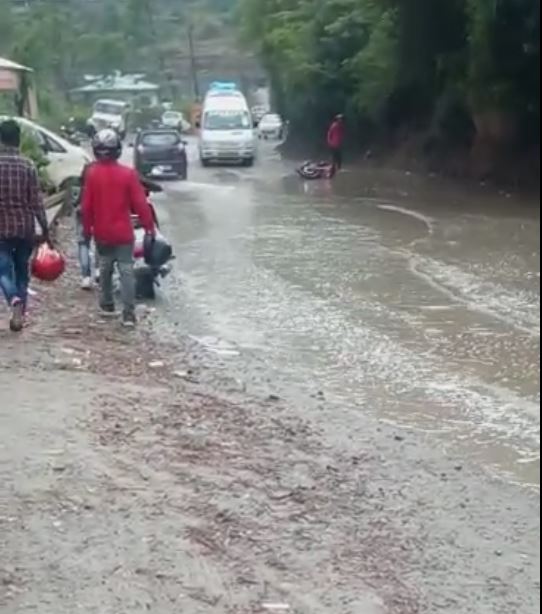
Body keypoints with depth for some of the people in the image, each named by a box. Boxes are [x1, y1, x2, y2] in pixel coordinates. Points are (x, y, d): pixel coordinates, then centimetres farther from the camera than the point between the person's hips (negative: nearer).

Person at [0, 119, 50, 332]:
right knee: (22, 270, 15)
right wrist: (44, 228, 1)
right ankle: (20, 313, 16)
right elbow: (36, 200, -6)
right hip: (25, 226, 1)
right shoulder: (27, 165, -6)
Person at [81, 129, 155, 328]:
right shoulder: (128, 174, -10)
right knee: (127, 271, -2)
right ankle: (129, 313, -8)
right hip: (123, 233, -2)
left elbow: (86, 205, -3)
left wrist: (87, 228, 9)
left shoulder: (91, 173, -7)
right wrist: (149, 226, 1)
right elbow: (140, 204, -9)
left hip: (102, 233, 2)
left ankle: (107, 305, 29)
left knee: (105, 269, 20)